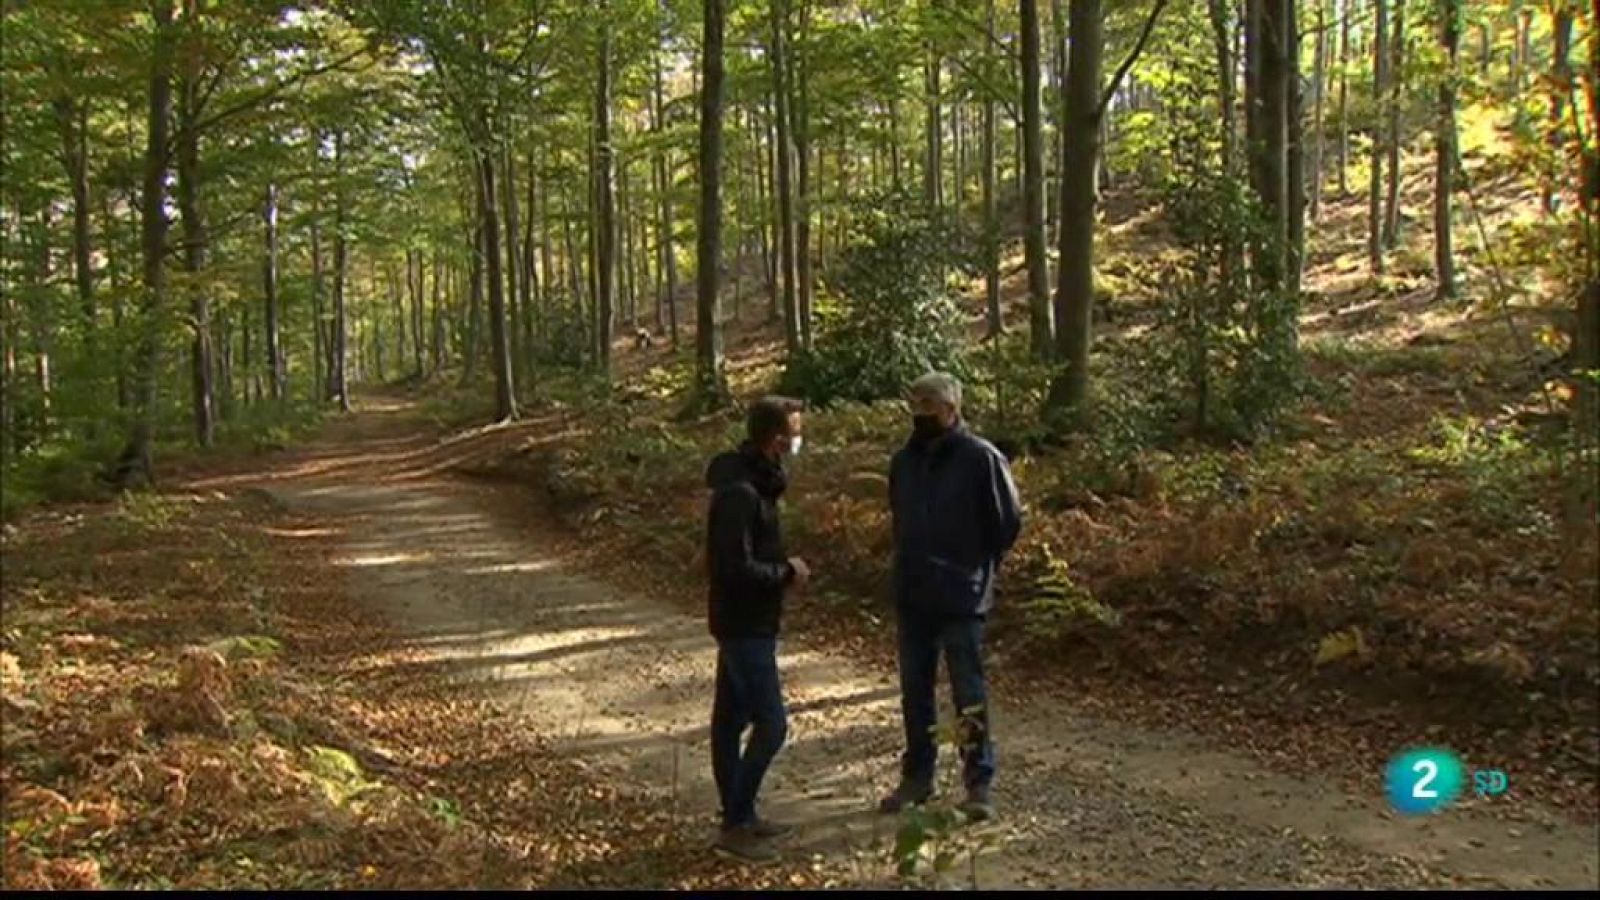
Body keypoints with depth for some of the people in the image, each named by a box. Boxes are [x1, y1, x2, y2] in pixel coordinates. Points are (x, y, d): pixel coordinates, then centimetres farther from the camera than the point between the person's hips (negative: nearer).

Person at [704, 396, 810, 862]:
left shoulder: (752, 481, 9)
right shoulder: (740, 492, -23)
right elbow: (736, 568, -27)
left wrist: (783, 569, 2)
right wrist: (787, 572, -13)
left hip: (744, 621, 10)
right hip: (746, 625, -10)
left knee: (731, 718, 15)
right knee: (771, 724, -6)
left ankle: (740, 814, 27)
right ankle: (734, 825, 3)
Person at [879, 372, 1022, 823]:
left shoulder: (981, 457, -12)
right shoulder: (904, 461, 7)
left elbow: (1009, 520, -5)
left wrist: (980, 567, 0)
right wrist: (912, 564, 14)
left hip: (962, 599, -6)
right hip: (911, 596, 6)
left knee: (969, 693, 1)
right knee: (915, 691, 13)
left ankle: (979, 783, 11)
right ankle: (917, 775, 26)